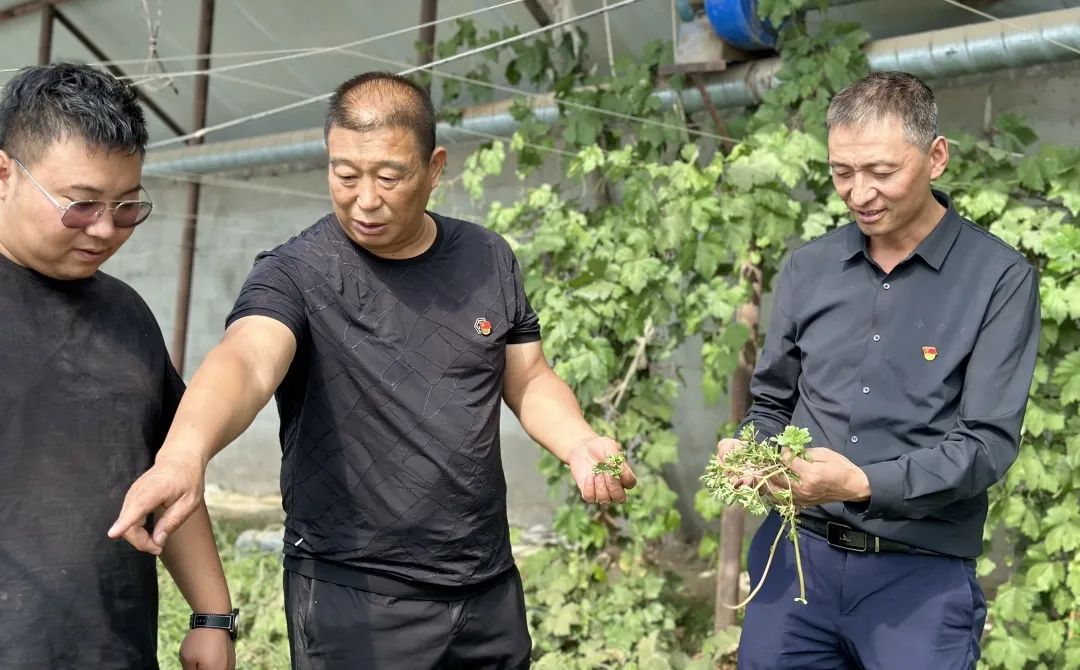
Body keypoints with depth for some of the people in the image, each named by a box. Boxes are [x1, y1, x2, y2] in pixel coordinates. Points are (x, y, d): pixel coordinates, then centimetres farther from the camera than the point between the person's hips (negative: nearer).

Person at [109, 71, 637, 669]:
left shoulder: (487, 259, 3)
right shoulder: (295, 275, -12)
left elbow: (529, 381, 10)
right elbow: (244, 361, -30)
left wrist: (580, 445, -10)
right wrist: (184, 453, -50)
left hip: (490, 588, 5)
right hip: (354, 598, -4)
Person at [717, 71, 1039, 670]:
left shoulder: (1000, 279, -7)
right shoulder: (808, 268, 6)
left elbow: (987, 443, -12)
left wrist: (864, 484, -25)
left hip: (922, 573, -3)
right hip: (797, 552, 4)